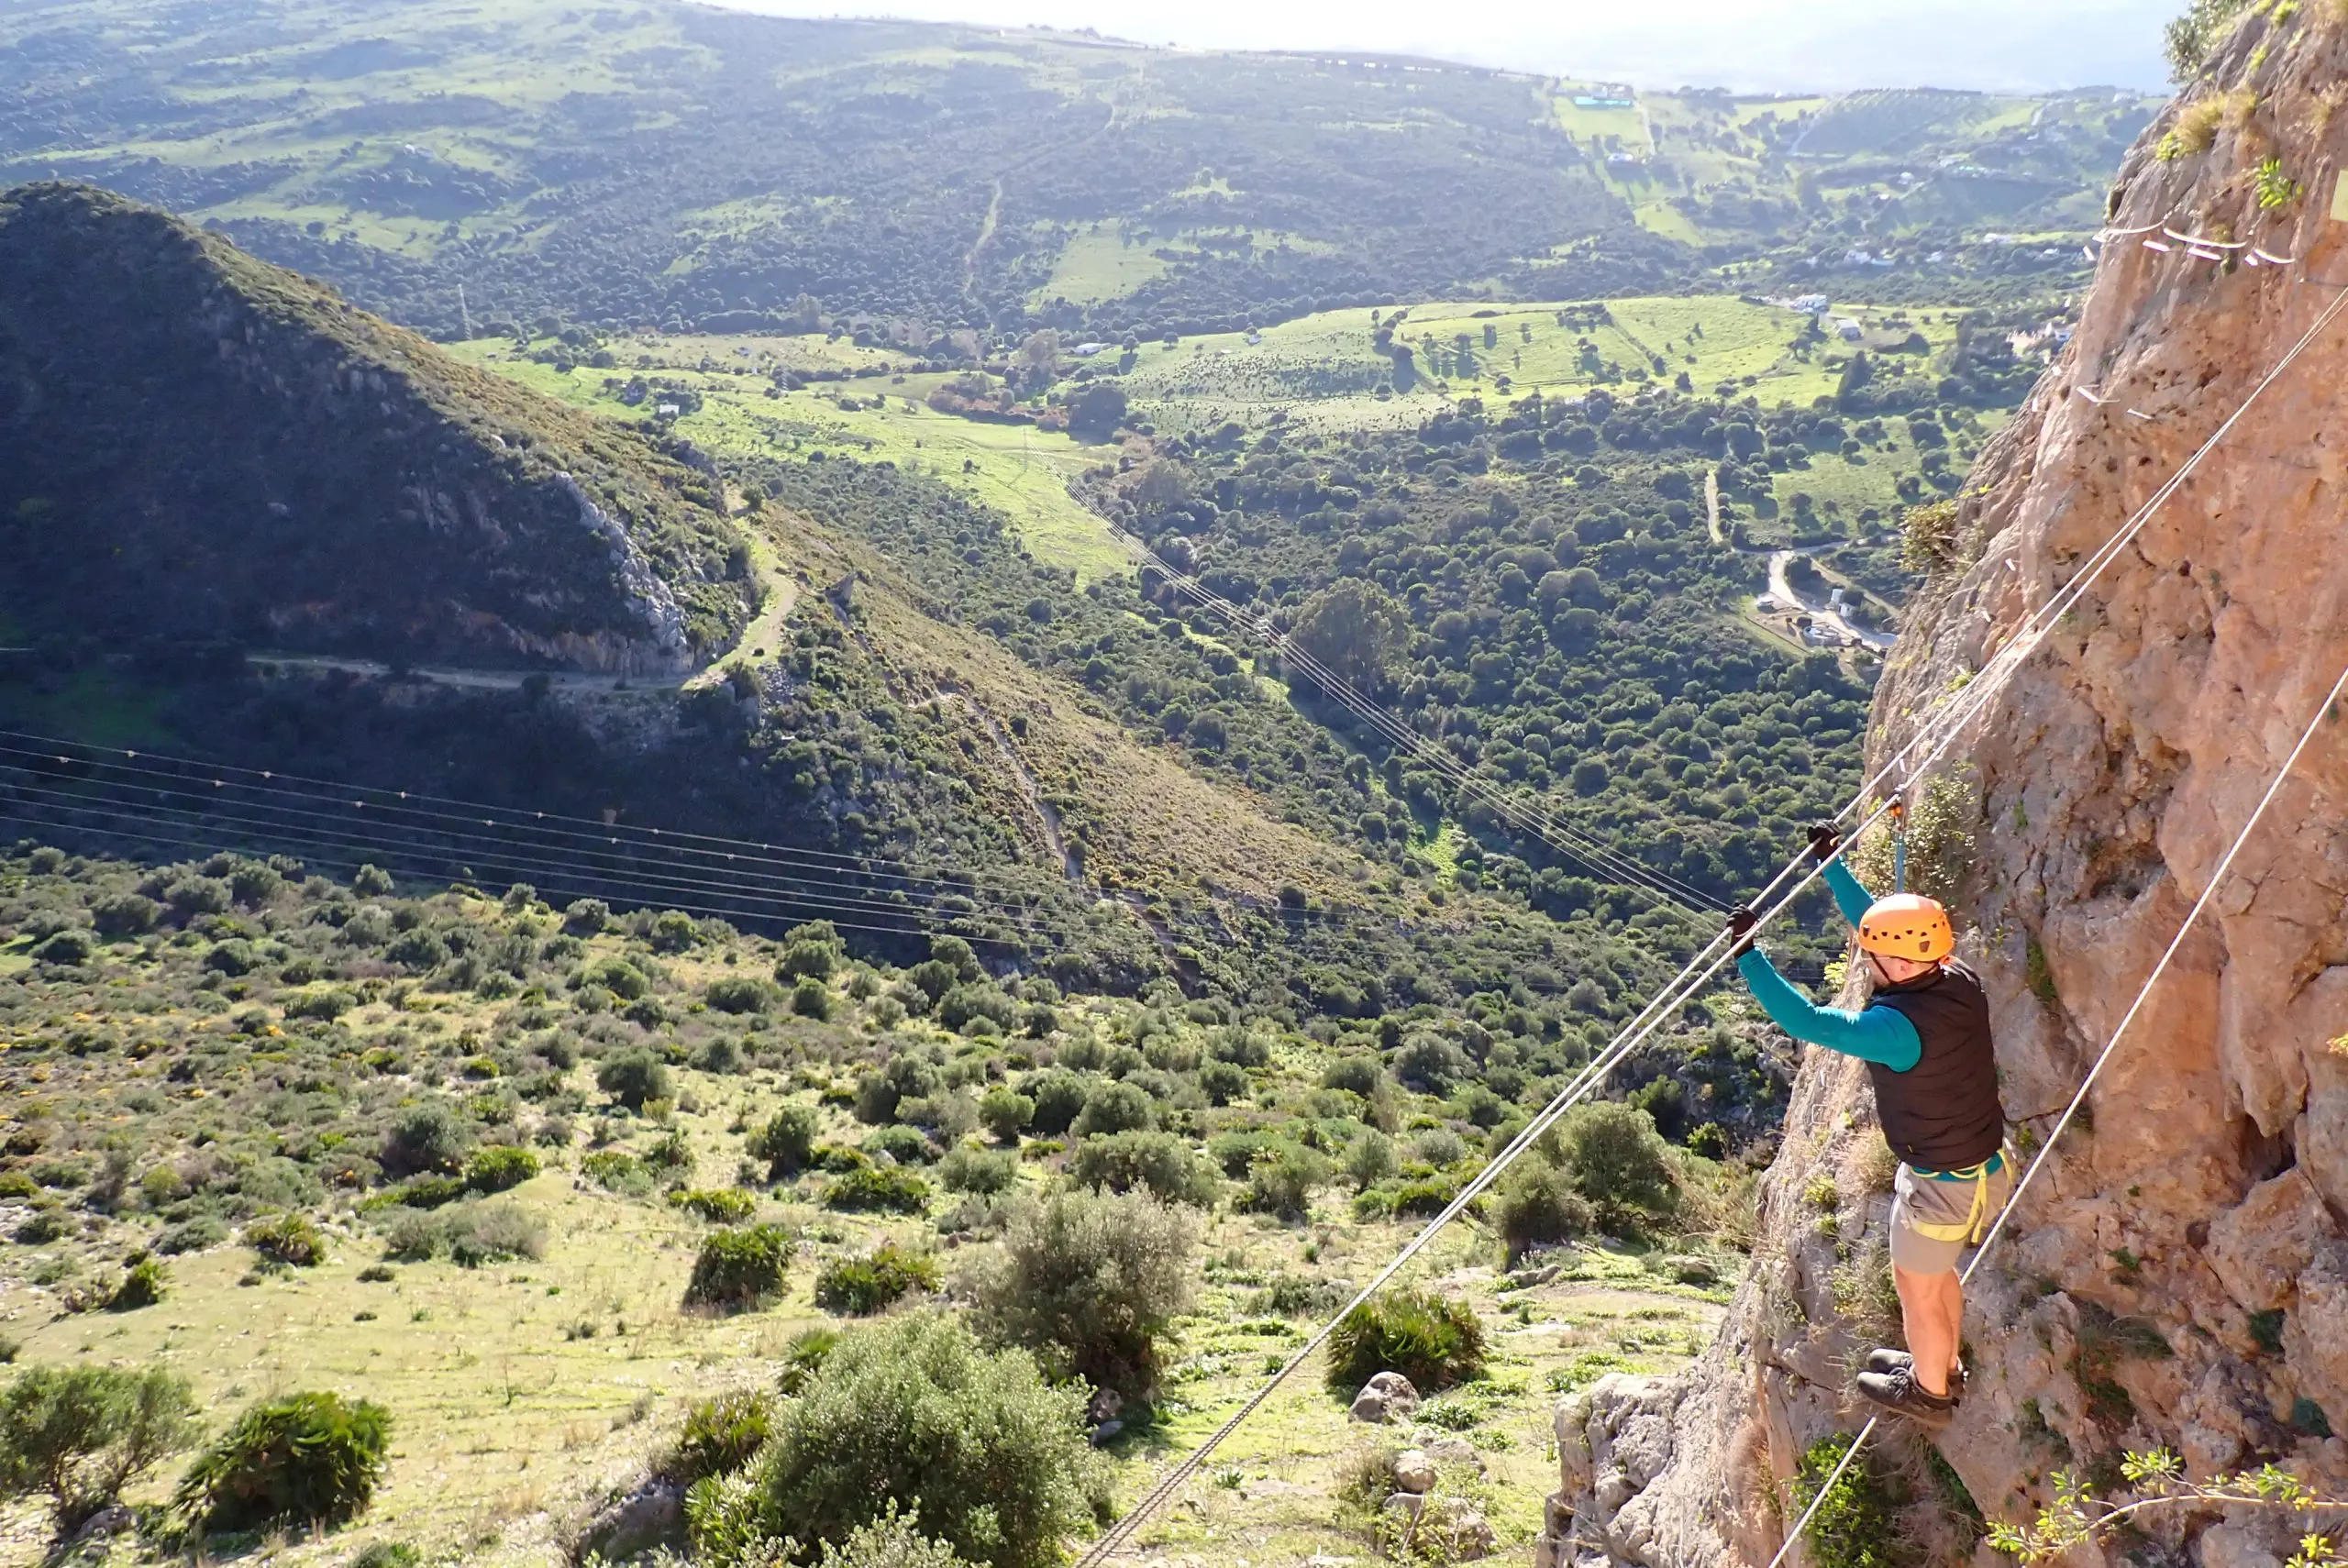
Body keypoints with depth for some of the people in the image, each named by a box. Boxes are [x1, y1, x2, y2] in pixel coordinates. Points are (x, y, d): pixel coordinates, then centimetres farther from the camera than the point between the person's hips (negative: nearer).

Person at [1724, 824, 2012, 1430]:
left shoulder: (1899, 1026, -36)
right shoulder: (1957, 980, -11)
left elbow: (1804, 1020, -33)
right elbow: (1875, 918, 3)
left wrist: (1748, 955, -29)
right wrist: (1833, 865, 9)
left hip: (1944, 1185, -8)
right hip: (1985, 1161, 8)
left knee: (1917, 1286, 17)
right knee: (1935, 1269, 30)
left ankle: (1930, 1393, 40)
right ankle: (1944, 1367, 52)